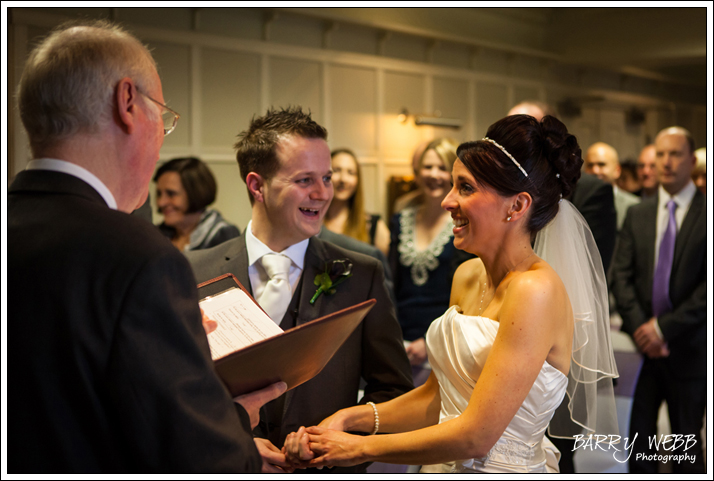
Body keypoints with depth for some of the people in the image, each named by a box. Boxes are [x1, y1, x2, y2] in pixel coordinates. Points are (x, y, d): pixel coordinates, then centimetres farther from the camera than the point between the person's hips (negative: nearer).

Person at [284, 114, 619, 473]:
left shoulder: (535, 290, -17)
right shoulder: (467, 276, 5)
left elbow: (475, 436, -18)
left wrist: (360, 447, -9)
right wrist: (350, 417, -1)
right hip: (449, 468, 6)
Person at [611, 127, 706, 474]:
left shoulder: (705, 213, -4)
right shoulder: (637, 215, 10)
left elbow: (708, 286, -11)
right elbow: (621, 276, 3)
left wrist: (664, 326, -14)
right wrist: (640, 328, -10)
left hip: (687, 349, -3)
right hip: (642, 344, 3)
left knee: (686, 446, 9)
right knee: (638, 439, 4)